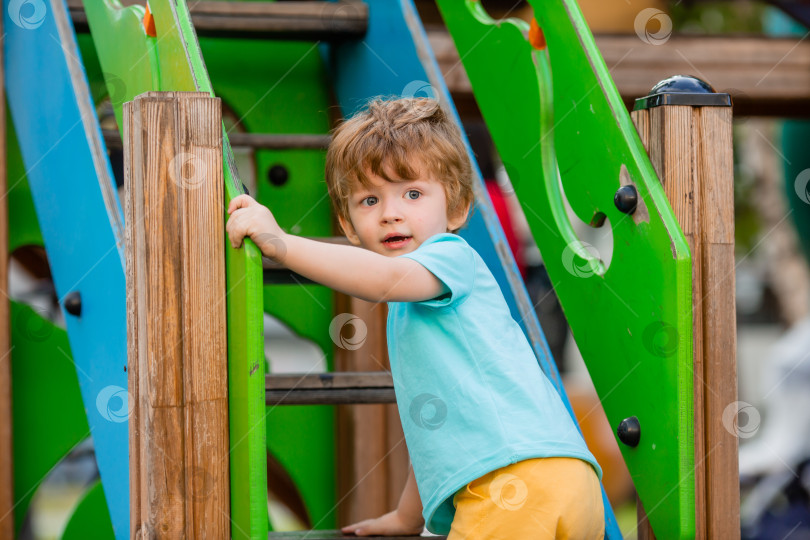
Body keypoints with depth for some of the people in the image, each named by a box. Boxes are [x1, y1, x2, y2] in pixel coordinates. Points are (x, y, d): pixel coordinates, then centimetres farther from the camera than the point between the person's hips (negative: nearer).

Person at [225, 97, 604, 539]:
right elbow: (428, 424, 37)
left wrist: (280, 243, -24)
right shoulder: (406, 312, 30)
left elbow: (386, 278, -21)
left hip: (516, 482, -10)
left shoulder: (452, 256, 1)